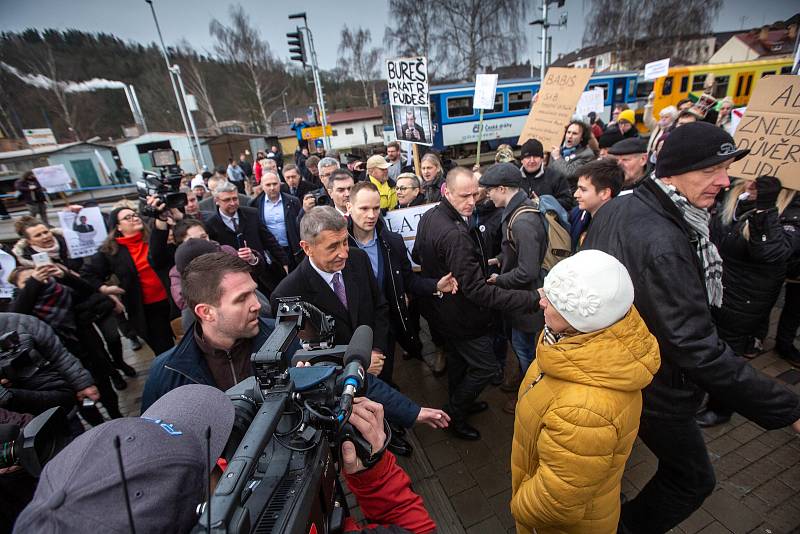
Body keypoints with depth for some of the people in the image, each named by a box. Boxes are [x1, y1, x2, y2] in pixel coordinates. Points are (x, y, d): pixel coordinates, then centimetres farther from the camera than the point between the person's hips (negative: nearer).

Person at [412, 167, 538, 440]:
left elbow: (417, 256, 12)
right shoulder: (455, 235, -34)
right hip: (461, 314, -10)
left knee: (458, 355, 27)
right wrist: (532, 299, -38)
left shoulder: (428, 216, -3)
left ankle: (459, 403, 49)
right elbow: (477, 291, -36)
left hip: (441, 306, 10)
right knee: (486, 367, 8)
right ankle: (455, 415, 26)